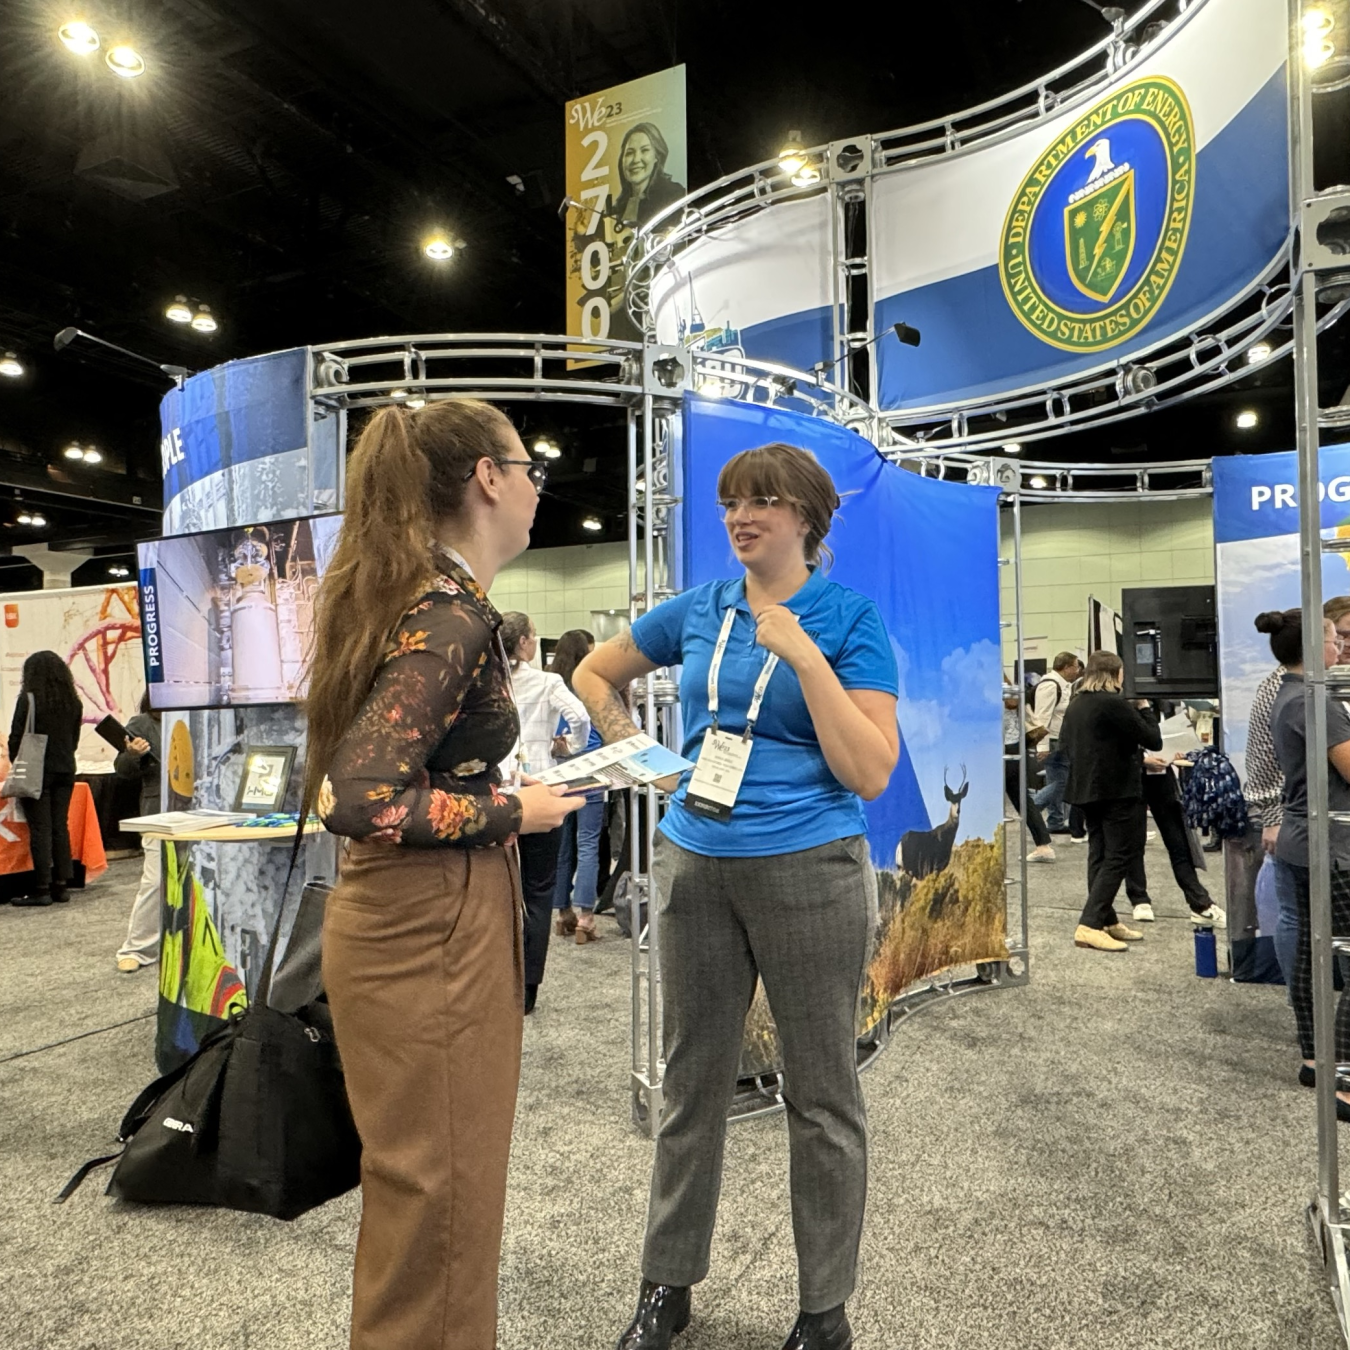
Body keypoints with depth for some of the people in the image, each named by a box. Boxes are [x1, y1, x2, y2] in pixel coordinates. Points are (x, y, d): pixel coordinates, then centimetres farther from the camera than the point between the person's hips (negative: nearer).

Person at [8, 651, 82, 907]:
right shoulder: (73, 702, 6)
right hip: (65, 771, 5)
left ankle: (42, 888, 0)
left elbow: (16, 738, -7)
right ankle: (61, 885, 12)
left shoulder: (28, 700, -11)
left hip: (38, 771, -5)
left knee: (40, 830, -2)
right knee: (61, 827, 9)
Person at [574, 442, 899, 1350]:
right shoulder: (697, 611, 6)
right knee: (694, 1081, 16)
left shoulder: (851, 620, -5)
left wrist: (805, 656, -19)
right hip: (695, 866, 4)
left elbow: (872, 774, -13)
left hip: (811, 868, -3)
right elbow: (595, 673, 21)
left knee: (821, 1093, 11)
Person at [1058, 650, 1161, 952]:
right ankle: (1090, 925, -11)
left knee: (1100, 853, 14)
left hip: (1085, 789, 8)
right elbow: (1154, 740, -12)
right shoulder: (1115, 704, -16)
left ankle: (1107, 920, 20)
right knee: (1120, 856, -4)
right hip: (1117, 790, -8)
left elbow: (1064, 741, 21)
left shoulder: (1075, 704, 10)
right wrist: (1145, 709, 2)